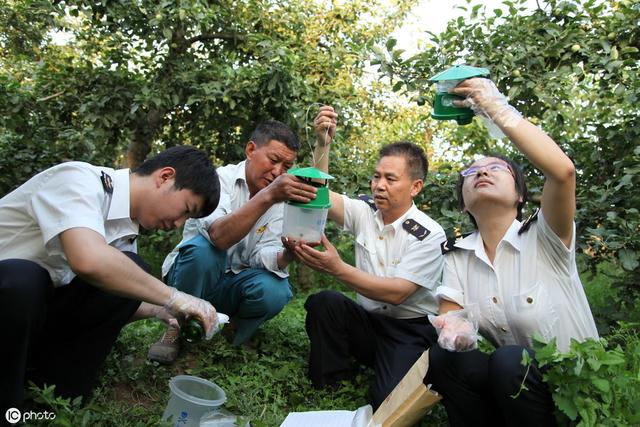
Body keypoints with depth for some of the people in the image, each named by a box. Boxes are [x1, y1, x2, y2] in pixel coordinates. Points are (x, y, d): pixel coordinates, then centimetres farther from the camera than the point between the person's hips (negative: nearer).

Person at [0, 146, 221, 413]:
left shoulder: (125, 224, -1)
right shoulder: (79, 179, -24)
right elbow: (89, 260, -44)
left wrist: (163, 310, -8)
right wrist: (171, 297, -32)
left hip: (37, 305, 7)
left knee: (126, 272, -14)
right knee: (22, 279, -37)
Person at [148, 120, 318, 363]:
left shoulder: (280, 200, -3)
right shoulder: (220, 178, -16)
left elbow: (262, 257, -16)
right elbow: (218, 236, -37)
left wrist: (288, 254, -38)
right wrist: (267, 196, -48)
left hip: (231, 285, 3)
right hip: (190, 276, -2)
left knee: (275, 290, -29)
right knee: (203, 247, -35)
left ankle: (232, 331, 4)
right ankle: (179, 327, -9)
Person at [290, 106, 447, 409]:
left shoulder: (428, 234, -15)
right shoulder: (365, 212, -1)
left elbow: (396, 293, -24)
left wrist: (337, 268, -34)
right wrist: (323, 143, -28)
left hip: (411, 331, -4)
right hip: (368, 321, 4)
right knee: (323, 302, -26)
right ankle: (328, 385, -5)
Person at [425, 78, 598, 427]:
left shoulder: (544, 238, -13)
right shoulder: (458, 257, 2)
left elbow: (562, 170, -31)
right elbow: (449, 316, -6)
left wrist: (496, 108, -27)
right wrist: (455, 328, -31)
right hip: (509, 384, 3)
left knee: (509, 361, -32)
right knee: (441, 358, -23)